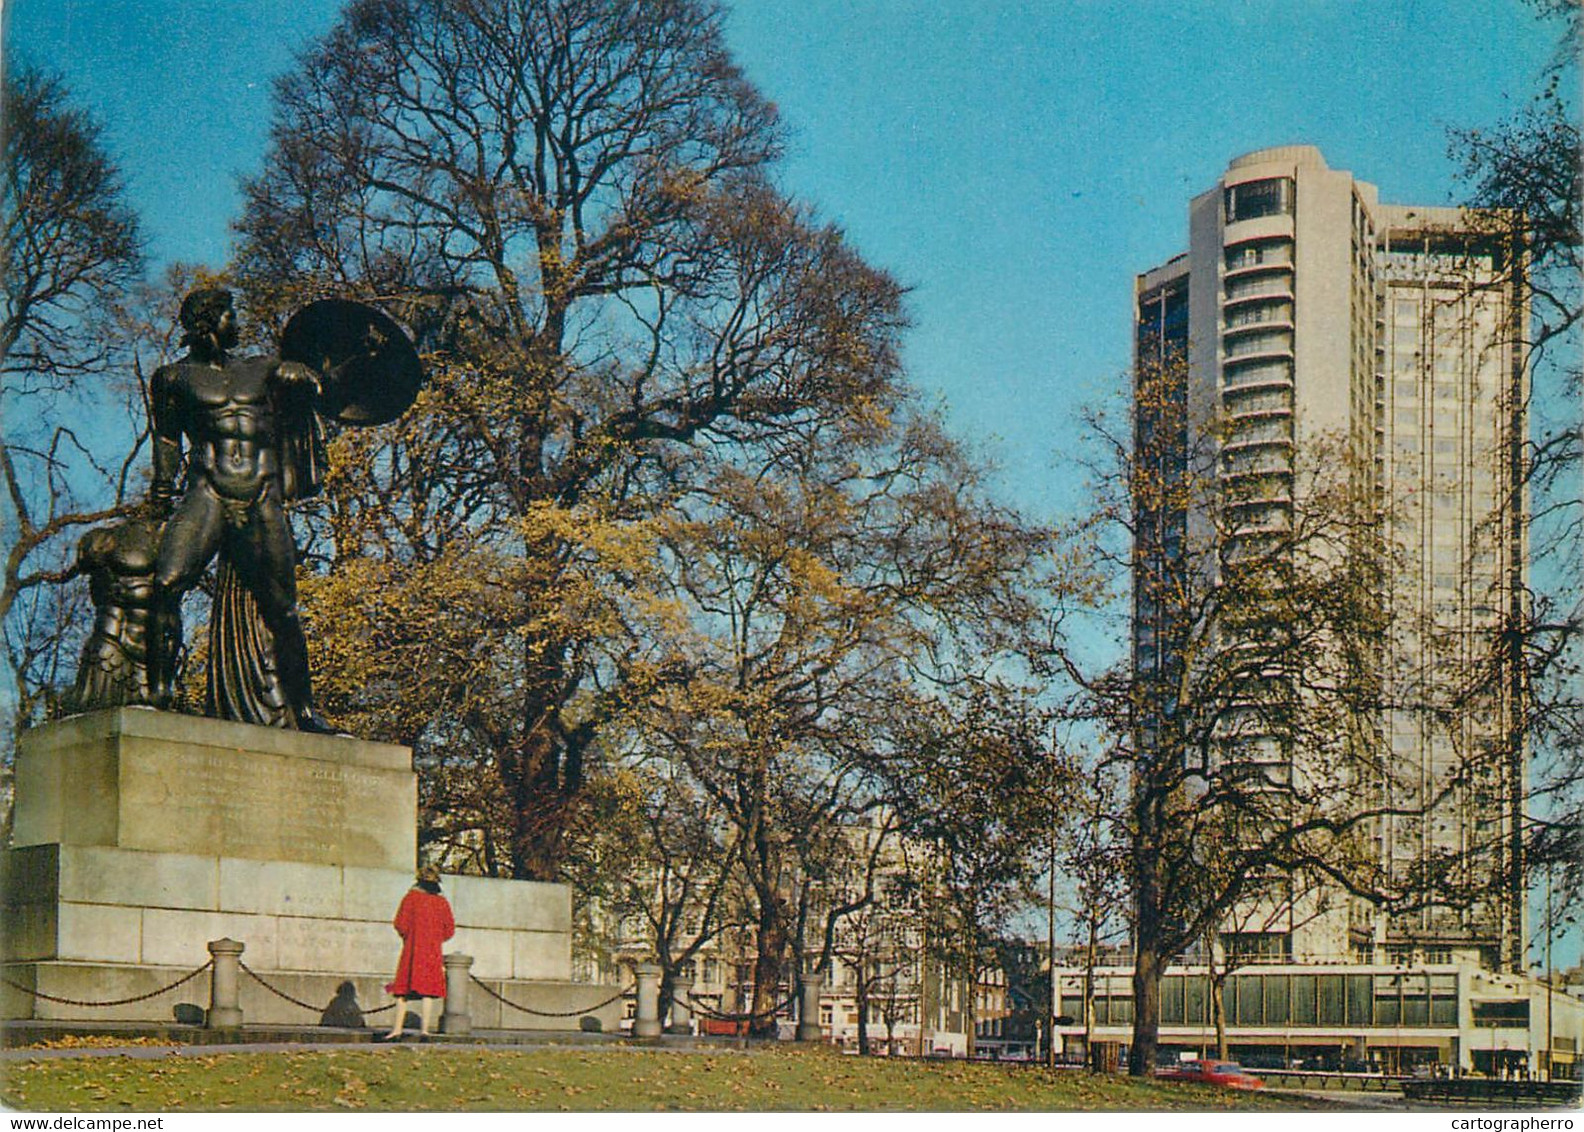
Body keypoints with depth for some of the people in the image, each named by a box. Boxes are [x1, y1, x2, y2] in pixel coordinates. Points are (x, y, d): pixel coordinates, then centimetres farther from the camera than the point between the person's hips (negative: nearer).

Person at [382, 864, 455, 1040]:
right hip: (433, 951, 1)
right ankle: (424, 1029, -7)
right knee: (428, 992, 0)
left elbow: (400, 923, -6)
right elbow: (449, 930, 6)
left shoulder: (411, 897, -1)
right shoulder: (442, 902, 5)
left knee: (403, 991, 4)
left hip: (412, 949, -1)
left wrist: (407, 937, 12)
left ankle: (397, 1028, 0)